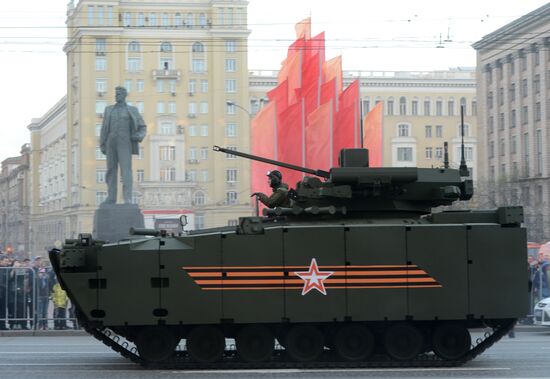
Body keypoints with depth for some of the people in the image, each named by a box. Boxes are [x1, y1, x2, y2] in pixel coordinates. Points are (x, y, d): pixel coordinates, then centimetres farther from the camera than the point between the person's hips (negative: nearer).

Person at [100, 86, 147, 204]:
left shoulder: (132, 110, 6)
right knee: (111, 170, 3)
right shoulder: (109, 110, 14)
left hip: (125, 143, -3)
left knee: (126, 169, -14)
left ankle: (128, 198, -18)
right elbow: (104, 128, 12)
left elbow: (142, 127, 10)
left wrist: (139, 137, -13)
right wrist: (102, 145, 4)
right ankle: (111, 197, 11)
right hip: (112, 143, 3)